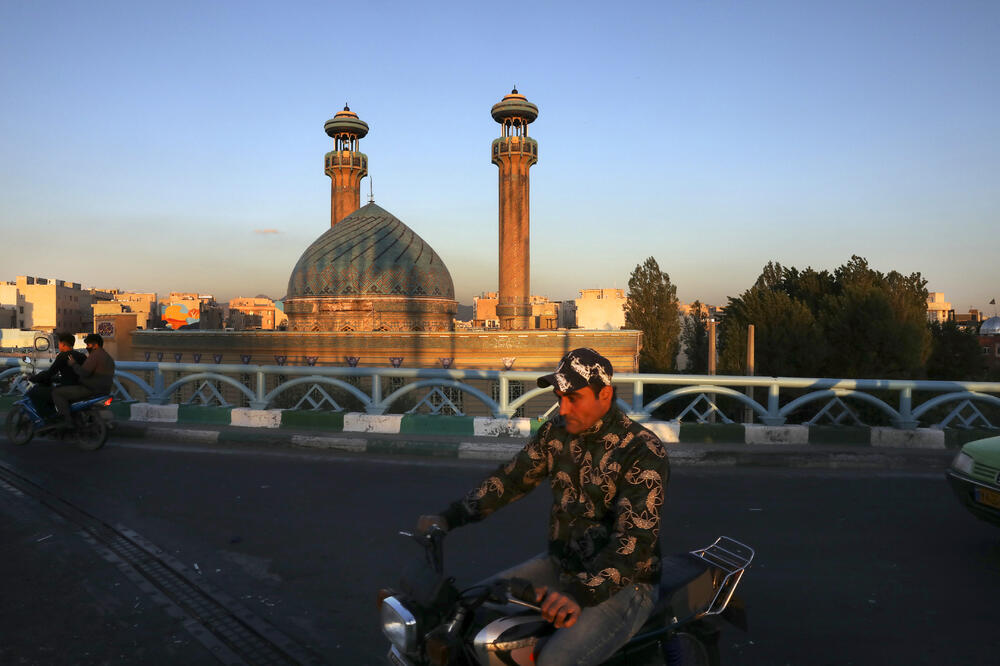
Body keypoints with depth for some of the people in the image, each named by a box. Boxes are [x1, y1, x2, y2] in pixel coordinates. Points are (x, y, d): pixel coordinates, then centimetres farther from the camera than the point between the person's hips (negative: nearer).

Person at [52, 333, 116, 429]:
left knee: (57, 392, -6)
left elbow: (83, 372, -22)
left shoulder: (95, 355, -14)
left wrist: (73, 363, -9)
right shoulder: (109, 358, 17)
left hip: (90, 391, -10)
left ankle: (67, 420, -13)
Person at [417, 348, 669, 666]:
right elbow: (511, 477, 4)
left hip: (623, 583, -7)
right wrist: (449, 516, -7)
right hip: (560, 564, 7)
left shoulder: (643, 452, -21)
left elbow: (635, 541, -29)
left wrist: (581, 592, -42)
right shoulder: (556, 431, 0)